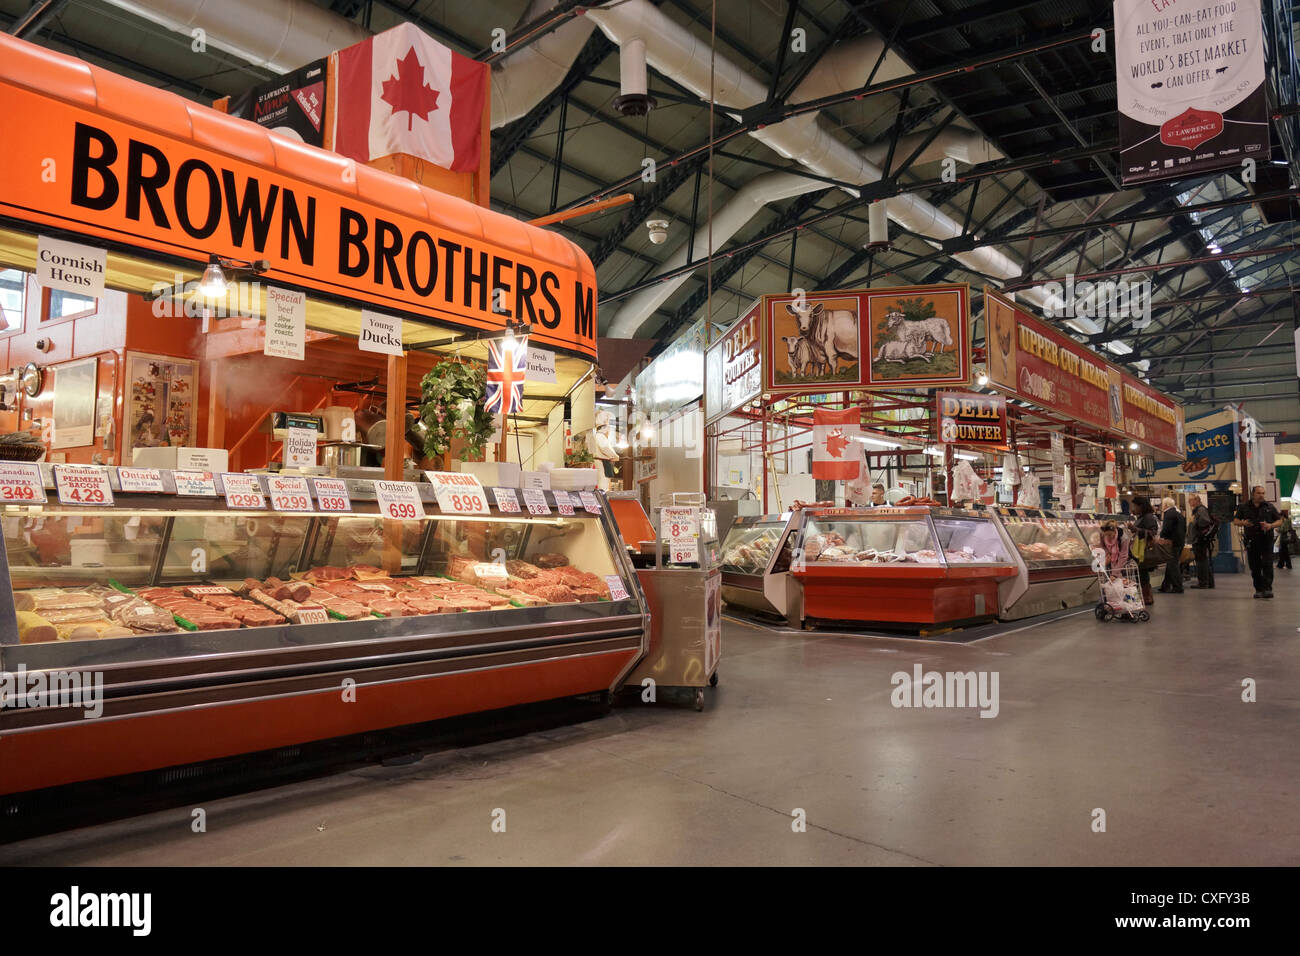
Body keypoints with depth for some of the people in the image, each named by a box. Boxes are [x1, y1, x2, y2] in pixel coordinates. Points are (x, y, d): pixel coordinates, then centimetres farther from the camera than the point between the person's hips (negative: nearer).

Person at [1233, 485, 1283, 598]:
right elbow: (1235, 520, 10)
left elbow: (1279, 520, 11)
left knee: (1267, 564, -11)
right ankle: (1258, 590, 13)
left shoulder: (1269, 506, 7)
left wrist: (1271, 525, -10)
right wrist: (1243, 523, -12)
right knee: (1255, 567, 4)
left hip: (1266, 539, -1)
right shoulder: (1244, 507, 7)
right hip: (1251, 540, 1)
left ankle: (1267, 589, -13)